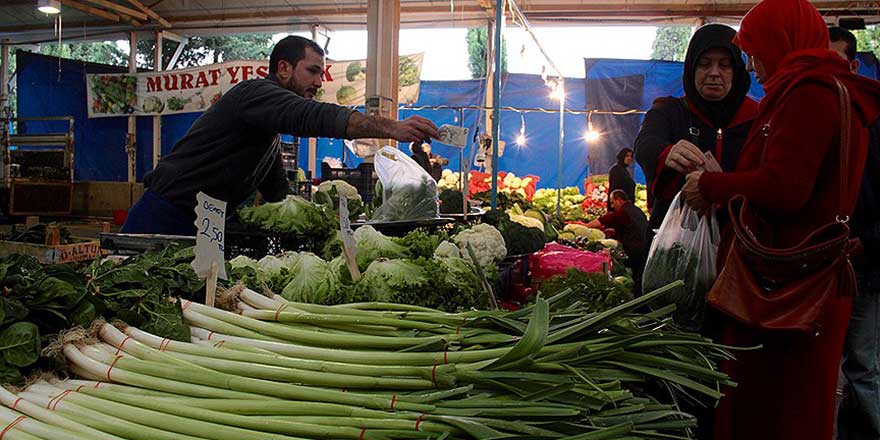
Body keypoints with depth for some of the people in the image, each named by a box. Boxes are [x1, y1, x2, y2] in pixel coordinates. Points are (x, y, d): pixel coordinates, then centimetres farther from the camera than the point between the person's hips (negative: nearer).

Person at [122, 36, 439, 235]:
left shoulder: (271, 136, 18)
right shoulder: (257, 92, -14)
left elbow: (278, 193, 22)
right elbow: (314, 117, -32)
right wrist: (391, 128, -38)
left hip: (198, 228, 10)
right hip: (163, 218, -10)